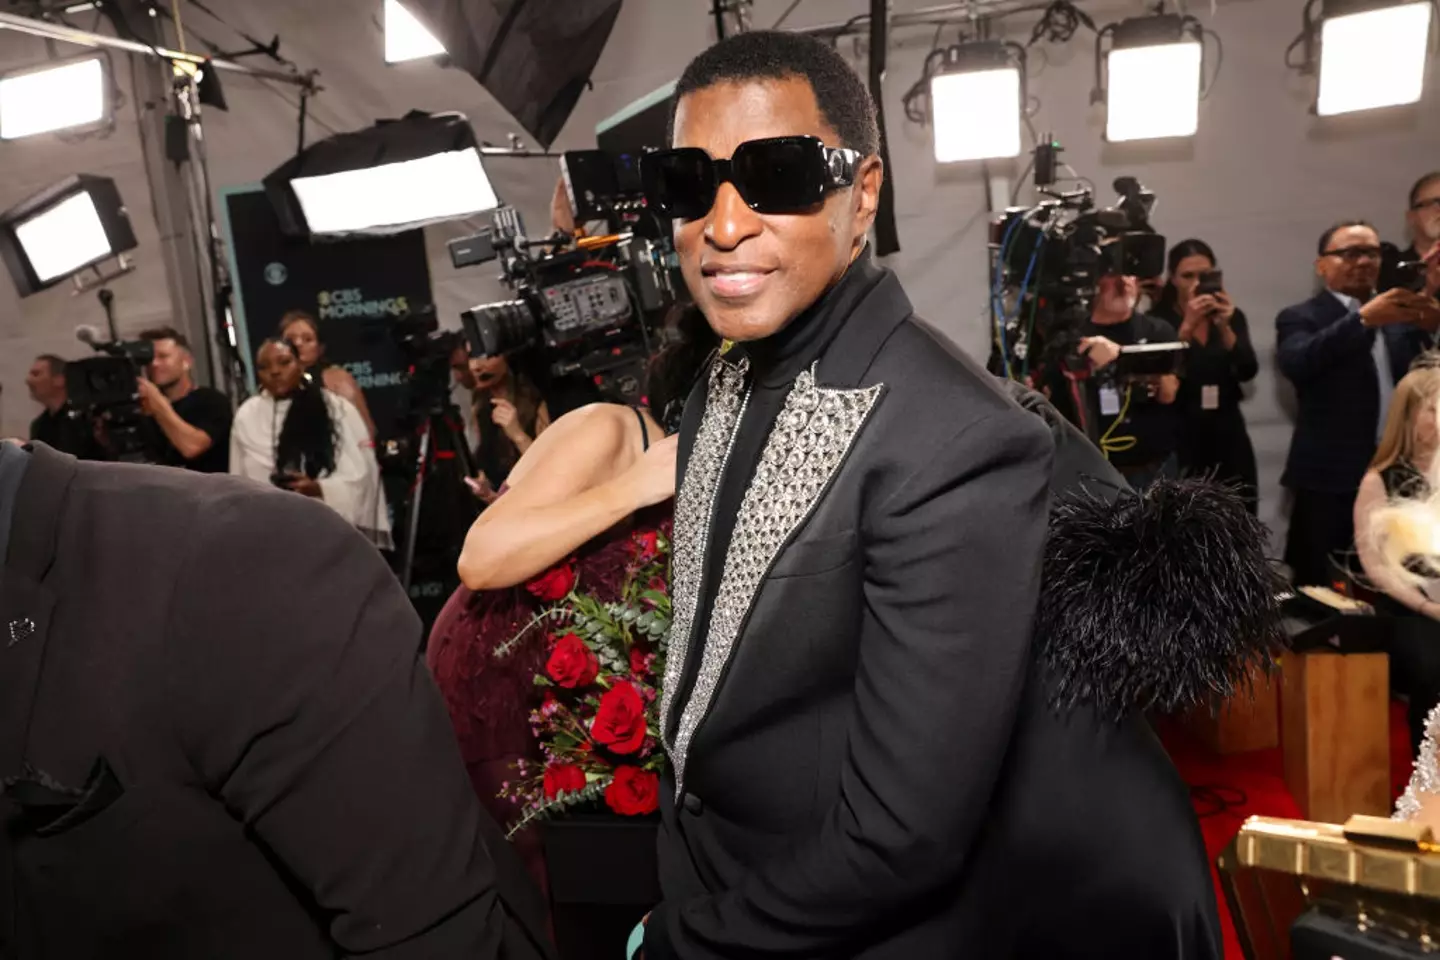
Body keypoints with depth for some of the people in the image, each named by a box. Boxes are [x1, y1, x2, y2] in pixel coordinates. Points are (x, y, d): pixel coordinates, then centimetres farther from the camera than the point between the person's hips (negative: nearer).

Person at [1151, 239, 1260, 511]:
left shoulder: (1233, 316, 9)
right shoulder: (1159, 320, -4)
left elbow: (1248, 372, -4)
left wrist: (1225, 328, -19)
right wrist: (1187, 326, -28)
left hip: (1228, 436, 4)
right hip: (1181, 437, -4)